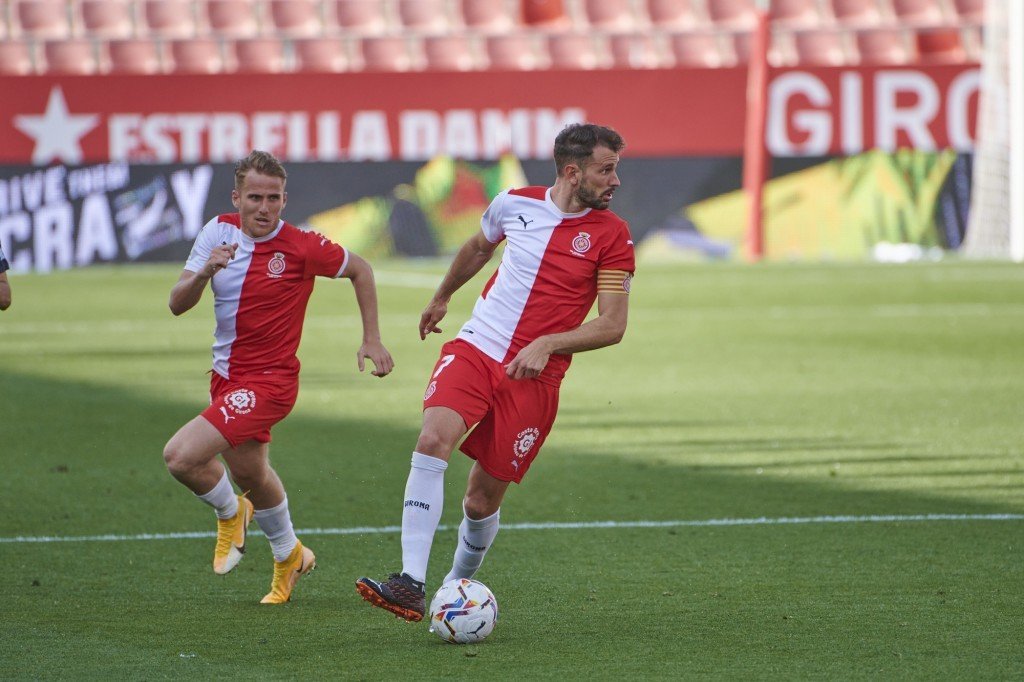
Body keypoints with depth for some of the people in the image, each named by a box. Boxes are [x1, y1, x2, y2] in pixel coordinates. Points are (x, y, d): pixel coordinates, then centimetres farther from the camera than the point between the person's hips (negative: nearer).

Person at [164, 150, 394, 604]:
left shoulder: (301, 247, -17)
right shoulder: (218, 232, -4)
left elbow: (360, 270, 0)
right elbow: (177, 304, -8)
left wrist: (371, 340, -1)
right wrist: (204, 272, -28)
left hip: (267, 381, -6)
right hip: (226, 376, 6)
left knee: (181, 456, -19)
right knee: (250, 474, 24)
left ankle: (230, 513, 12)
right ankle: (289, 556, 49)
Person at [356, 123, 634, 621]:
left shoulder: (612, 236, -4)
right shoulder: (514, 205, 3)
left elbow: (612, 326, -6)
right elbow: (478, 247, 26)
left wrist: (547, 344, -19)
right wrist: (441, 298, 39)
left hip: (533, 377, -1)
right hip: (474, 349, 1)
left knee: (483, 499, 1)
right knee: (433, 440, -25)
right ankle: (410, 585, -31)